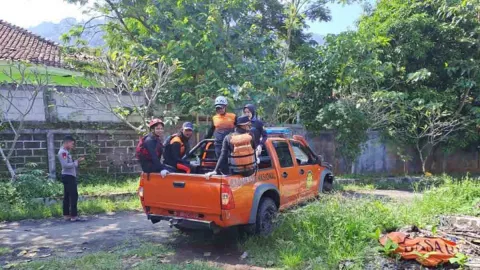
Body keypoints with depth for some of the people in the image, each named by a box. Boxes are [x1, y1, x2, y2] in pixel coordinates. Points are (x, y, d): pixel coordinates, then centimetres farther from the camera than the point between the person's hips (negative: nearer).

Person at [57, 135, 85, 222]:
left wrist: (77, 161, 7)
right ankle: (74, 216, -10)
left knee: (67, 196, 12)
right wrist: (76, 162, -20)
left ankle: (66, 215, 17)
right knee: (74, 196, -11)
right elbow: (65, 165, -24)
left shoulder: (66, 152, 17)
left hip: (70, 176, 11)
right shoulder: (63, 152, -14)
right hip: (68, 176, -11)